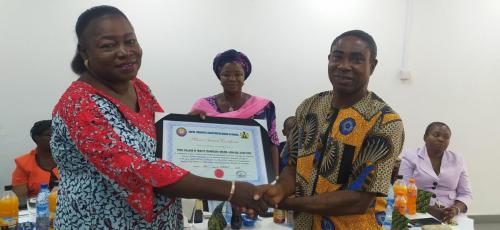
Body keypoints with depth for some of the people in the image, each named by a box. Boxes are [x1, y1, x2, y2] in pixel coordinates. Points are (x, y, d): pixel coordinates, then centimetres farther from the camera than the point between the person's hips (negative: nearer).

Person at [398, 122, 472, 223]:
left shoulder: (457, 160, 10)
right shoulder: (410, 157, 1)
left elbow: (465, 194, 9)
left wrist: (456, 209, -11)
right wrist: (428, 209, -18)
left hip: (450, 218, 3)